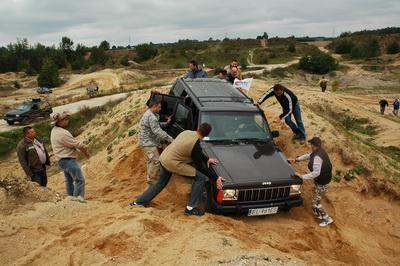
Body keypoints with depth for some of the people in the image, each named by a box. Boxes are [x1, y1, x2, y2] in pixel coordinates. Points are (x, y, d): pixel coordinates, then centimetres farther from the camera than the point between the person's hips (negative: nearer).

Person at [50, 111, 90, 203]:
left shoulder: (54, 130, 10)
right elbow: (76, 144, -15)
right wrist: (85, 148, 4)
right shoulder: (63, 133, -22)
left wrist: (83, 150, 12)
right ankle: (78, 198, -9)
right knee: (79, 179, -8)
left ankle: (71, 197, 31)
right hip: (69, 160, -11)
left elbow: (72, 143, 12)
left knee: (69, 180, 21)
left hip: (62, 160, 11)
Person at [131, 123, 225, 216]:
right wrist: (216, 178, -6)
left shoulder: (187, 132, 3)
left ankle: (139, 202, 38)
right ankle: (191, 208, -1)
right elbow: (200, 167, -11)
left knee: (160, 183, 29)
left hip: (164, 158, 9)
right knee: (201, 178, -6)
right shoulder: (195, 144, -20)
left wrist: (207, 159, 23)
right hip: (173, 163, -9)